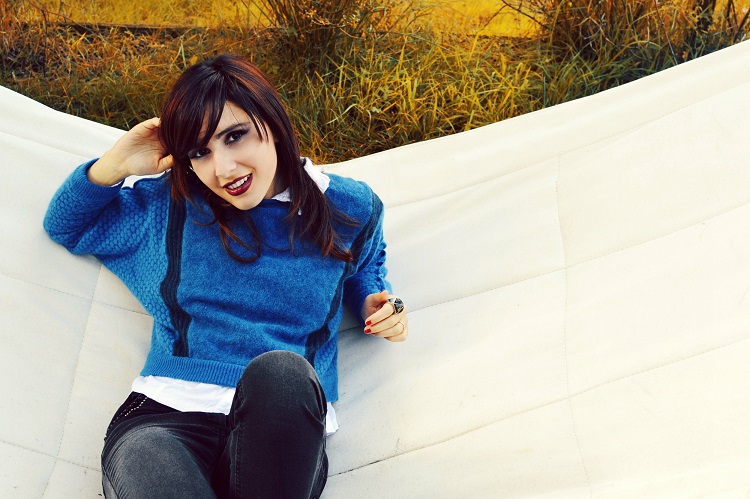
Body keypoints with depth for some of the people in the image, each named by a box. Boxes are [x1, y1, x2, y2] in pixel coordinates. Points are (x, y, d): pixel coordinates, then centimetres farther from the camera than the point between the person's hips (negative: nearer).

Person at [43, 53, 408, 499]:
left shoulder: (349, 209, 13)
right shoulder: (169, 203, 14)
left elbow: (364, 267, 35)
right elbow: (65, 225, 27)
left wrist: (374, 305, 11)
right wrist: (114, 166, 8)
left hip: (286, 428, 3)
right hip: (166, 417, -2)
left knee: (280, 372, -39)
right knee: (141, 454, -43)